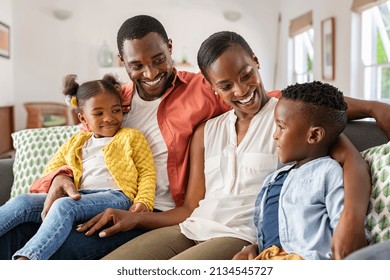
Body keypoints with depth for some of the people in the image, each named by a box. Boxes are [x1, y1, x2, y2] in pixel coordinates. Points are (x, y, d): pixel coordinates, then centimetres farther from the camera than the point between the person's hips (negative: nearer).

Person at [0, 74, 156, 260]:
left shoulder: (131, 137, 15)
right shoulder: (76, 143, 27)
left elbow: (147, 172, 6)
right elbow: (51, 170, 27)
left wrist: (144, 201, -11)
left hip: (114, 196, -5)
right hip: (78, 196, 5)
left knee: (64, 206, -34)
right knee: (22, 202, -16)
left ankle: (25, 259, -51)